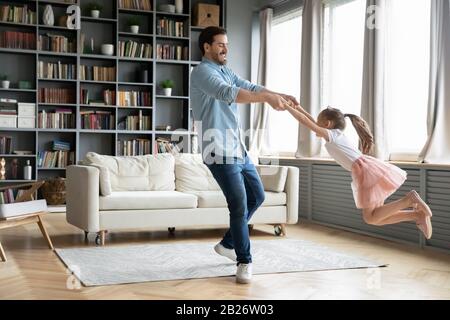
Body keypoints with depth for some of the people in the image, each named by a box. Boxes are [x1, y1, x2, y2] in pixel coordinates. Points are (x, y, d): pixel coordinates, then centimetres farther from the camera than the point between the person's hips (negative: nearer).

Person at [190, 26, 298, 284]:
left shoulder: (227, 71, 18)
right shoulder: (202, 72, -12)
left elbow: (250, 87, 12)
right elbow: (228, 94, -27)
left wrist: (279, 95, -4)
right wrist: (267, 98, -32)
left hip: (239, 149, 10)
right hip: (220, 152, -9)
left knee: (257, 196, 16)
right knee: (239, 205, -9)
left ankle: (228, 243, 29)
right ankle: (244, 261, 5)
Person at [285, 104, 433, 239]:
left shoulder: (331, 134, -2)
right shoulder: (336, 135, 22)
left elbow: (306, 122, -5)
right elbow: (314, 123, 35)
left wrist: (288, 107, 3)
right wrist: (299, 108, 36)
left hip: (364, 169, -9)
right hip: (367, 169, 9)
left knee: (370, 218, -8)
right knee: (376, 218, 9)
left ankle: (409, 199, -12)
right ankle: (418, 214, 3)